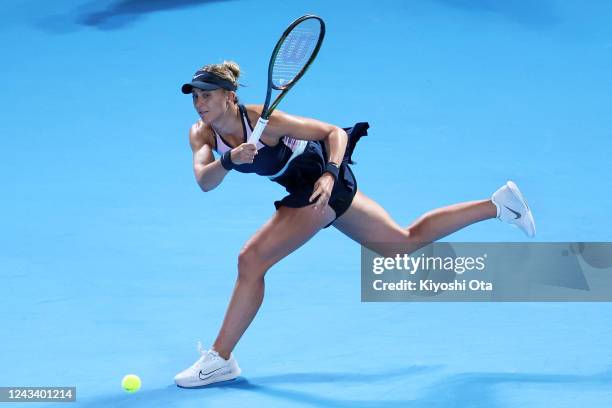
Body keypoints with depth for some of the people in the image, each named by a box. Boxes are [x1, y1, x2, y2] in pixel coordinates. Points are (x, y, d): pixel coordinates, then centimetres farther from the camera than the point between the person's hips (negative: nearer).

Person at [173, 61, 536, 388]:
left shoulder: (261, 120, -27)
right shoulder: (201, 134, -8)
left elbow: (335, 132, -23)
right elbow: (205, 181, -25)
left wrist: (329, 174, -40)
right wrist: (229, 160, -44)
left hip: (322, 182, -9)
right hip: (307, 185, 9)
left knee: (251, 260, -16)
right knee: (408, 242, 22)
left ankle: (220, 360, -5)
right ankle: (497, 204, 31)